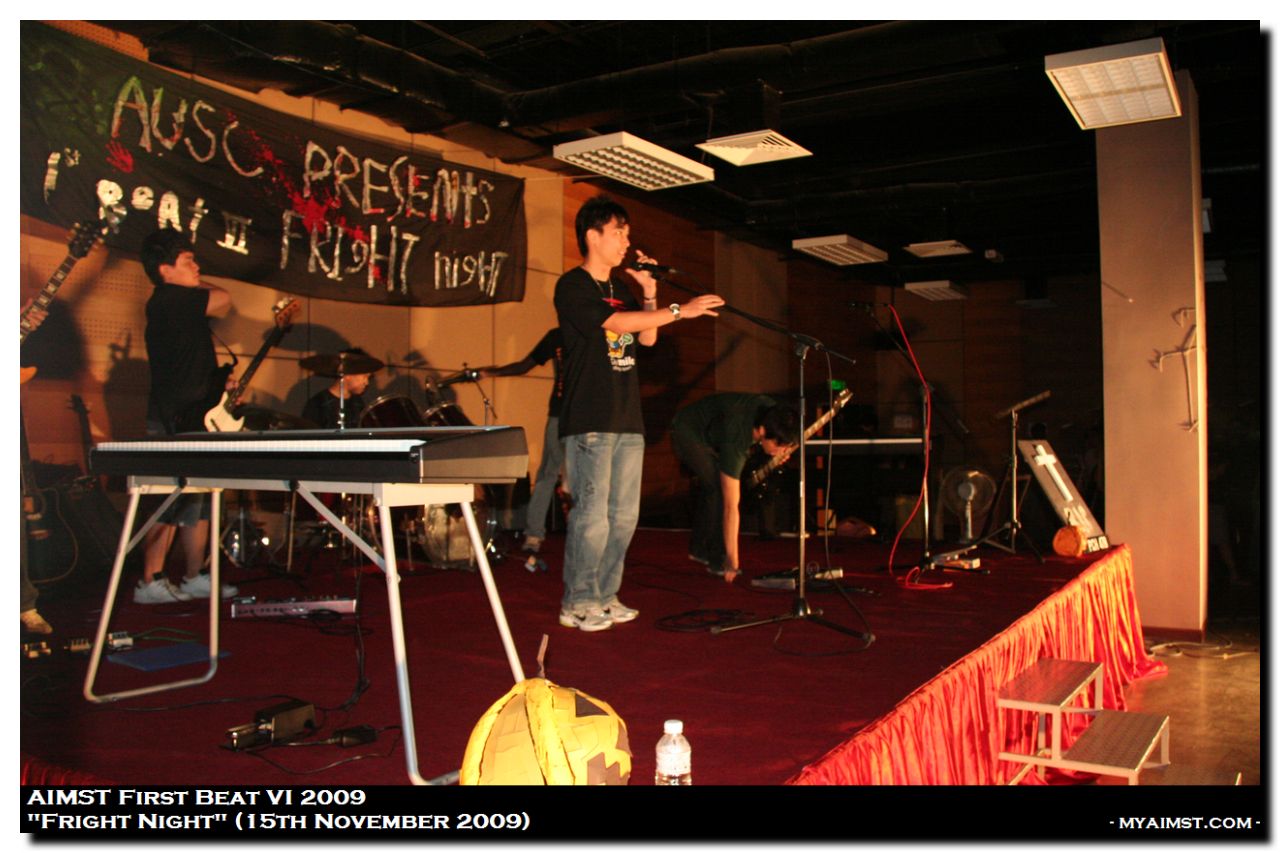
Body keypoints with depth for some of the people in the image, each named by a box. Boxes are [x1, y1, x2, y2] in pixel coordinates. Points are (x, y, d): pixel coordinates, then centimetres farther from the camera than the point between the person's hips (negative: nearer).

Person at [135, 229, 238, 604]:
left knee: (198, 502, 11)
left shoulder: (181, 305, 20)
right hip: (174, 422, -10)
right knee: (170, 503, -7)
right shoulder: (167, 300, -11)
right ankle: (150, 583, -1)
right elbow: (222, 301, -15)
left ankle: (194, 578, 18)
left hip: (192, 419, 10)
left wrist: (219, 380, 12)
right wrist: (196, 284, 3)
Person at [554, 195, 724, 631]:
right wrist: (680, 310, -18)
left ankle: (604, 595, 18)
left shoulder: (621, 289, 19)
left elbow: (647, 338, 17)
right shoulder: (572, 286, -5)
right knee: (592, 513, -8)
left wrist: (650, 291, 6)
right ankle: (577, 603, 1)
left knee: (624, 513, 8)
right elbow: (617, 323, -18)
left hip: (628, 419, 8)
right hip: (589, 421, -8)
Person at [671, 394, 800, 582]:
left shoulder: (773, 411, -23)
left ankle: (699, 548, 29)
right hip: (687, 433, -8)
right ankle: (717, 559, -11)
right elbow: (730, 507, -38)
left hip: (709, 433, 8)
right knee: (720, 488, -21)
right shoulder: (735, 441, -41)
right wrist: (733, 563, -35)